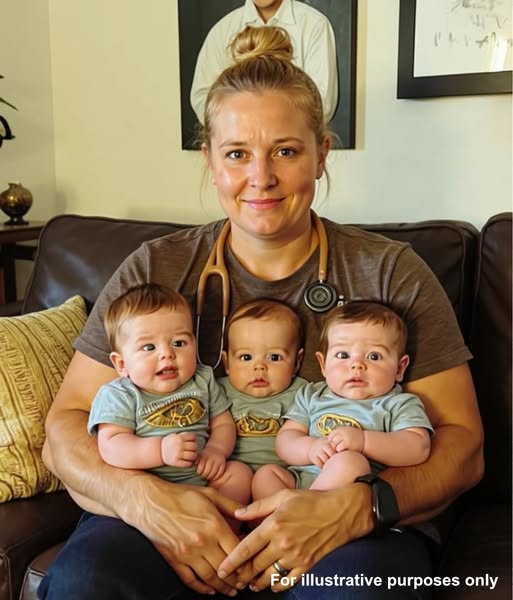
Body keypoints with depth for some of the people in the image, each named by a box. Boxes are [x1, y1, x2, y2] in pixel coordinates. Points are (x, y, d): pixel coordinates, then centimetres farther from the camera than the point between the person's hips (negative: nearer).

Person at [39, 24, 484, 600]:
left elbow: (461, 442, -3)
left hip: (349, 528, 0)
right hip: (178, 513, 1)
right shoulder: (153, 271, 2)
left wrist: (355, 507, -23)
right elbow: (65, 428, 0)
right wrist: (144, 498, -21)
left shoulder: (392, 274, -2)